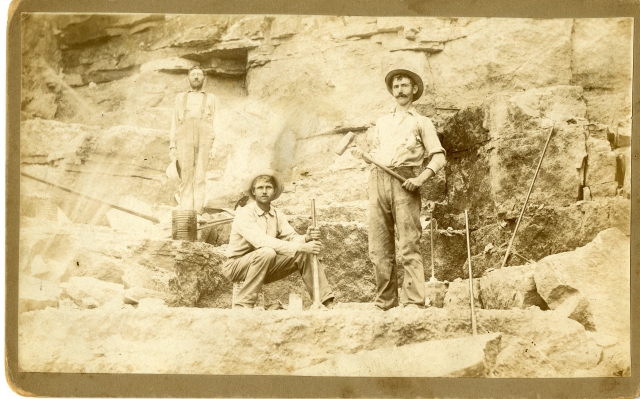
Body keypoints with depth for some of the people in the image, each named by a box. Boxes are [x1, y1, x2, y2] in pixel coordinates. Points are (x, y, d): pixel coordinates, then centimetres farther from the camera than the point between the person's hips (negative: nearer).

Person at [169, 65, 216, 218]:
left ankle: (198, 213, -6)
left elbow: (212, 123, 16)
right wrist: (172, 146, 5)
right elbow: (174, 124, 17)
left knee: (200, 177, -7)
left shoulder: (210, 98, 23)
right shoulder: (180, 98, 23)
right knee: (186, 177, -5)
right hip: (185, 138, 0)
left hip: (204, 138, 0)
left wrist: (212, 146, 3)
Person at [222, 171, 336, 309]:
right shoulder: (244, 213, -17)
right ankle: (243, 305, -28)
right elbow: (262, 241, -32)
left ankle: (326, 303, -13)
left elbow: (292, 237, -7)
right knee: (267, 253, -36)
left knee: (306, 254, -11)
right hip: (236, 265, -6)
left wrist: (306, 238, -31)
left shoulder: (278, 214, 6)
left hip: (265, 269, 6)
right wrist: (301, 247, -38)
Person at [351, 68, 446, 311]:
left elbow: (439, 157, 3)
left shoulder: (421, 122, 13)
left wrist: (421, 178, -13)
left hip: (403, 181, -4)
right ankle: (384, 304, 4)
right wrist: (362, 154, 6)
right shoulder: (381, 122, 27)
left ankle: (414, 303, -14)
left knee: (409, 247, -12)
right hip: (377, 179, 4)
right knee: (379, 249, 0)